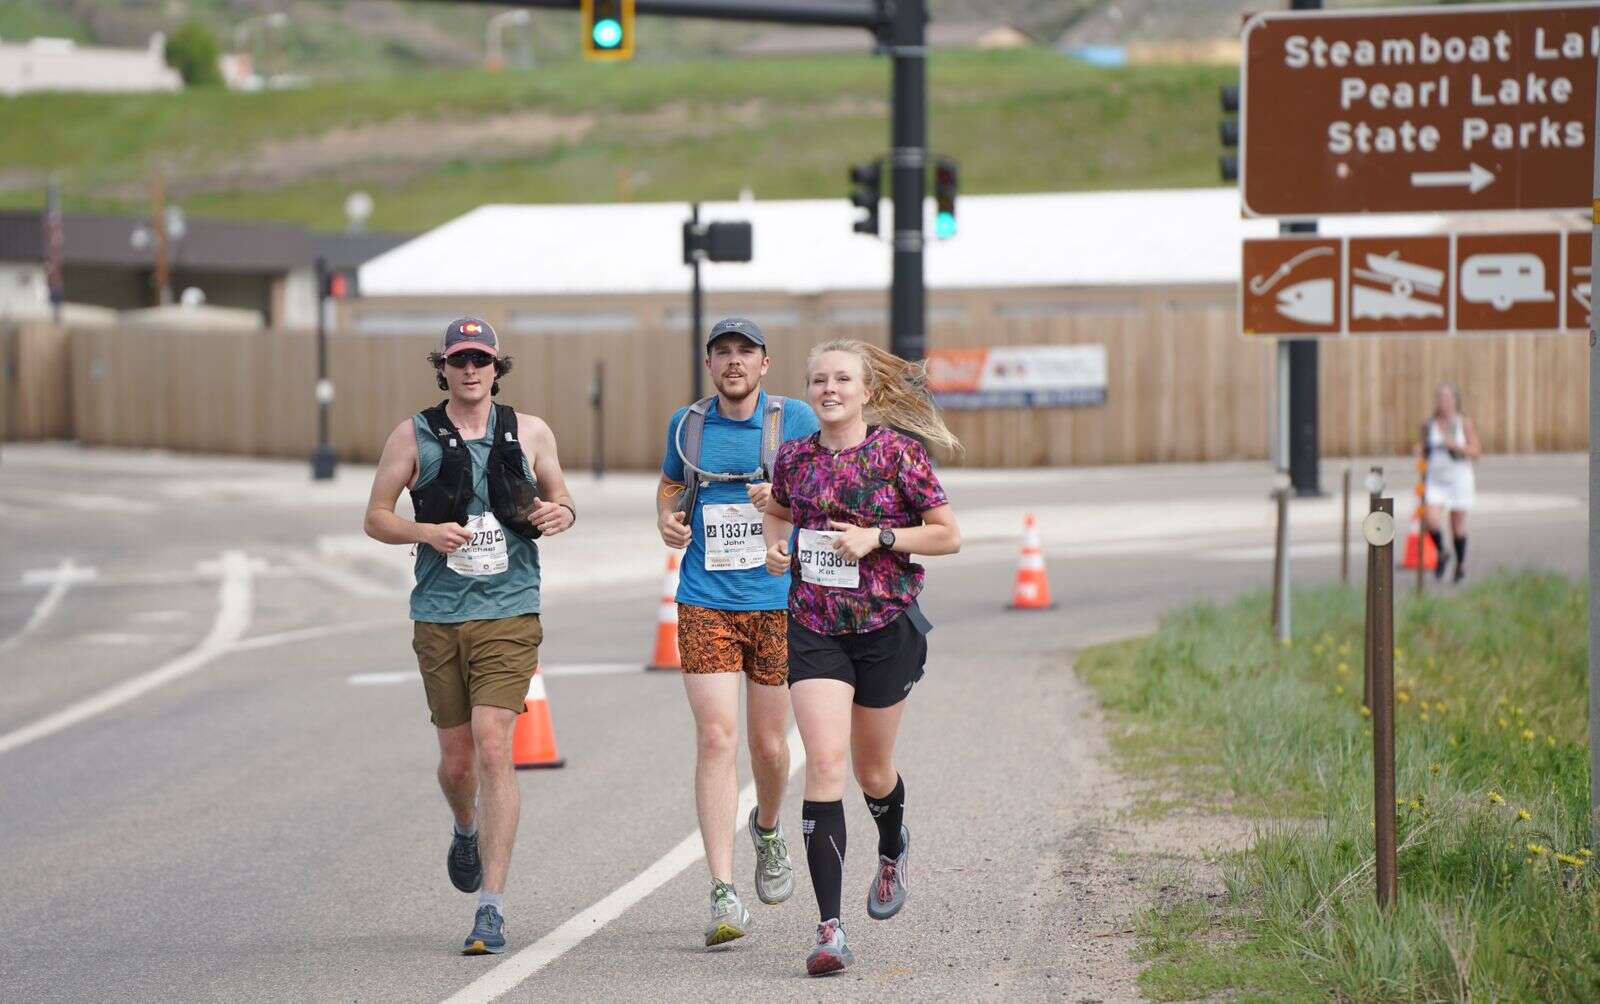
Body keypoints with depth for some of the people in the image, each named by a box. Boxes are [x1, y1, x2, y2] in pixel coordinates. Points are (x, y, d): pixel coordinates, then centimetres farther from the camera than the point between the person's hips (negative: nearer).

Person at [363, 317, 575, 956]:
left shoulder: (530, 434, 6)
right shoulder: (413, 436, 4)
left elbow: (560, 498, 19)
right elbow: (375, 518, 5)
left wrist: (561, 515, -5)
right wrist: (427, 532, -14)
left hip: (509, 615, -1)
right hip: (439, 617, 1)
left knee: (493, 747, -15)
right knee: (456, 758, 9)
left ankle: (492, 907, -14)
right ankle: (467, 830, 46)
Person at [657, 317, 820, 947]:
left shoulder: (794, 420, 1)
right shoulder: (688, 424, 8)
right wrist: (667, 517, 3)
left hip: (777, 602, 0)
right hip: (705, 604, 0)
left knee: (768, 746, 8)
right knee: (715, 738, -12)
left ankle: (767, 828, 43)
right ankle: (723, 894, -13)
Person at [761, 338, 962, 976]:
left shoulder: (897, 452, -7)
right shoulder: (795, 457, 3)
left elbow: (948, 535, -4)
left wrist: (878, 538, -16)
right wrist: (775, 546, 3)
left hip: (886, 629, -1)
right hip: (814, 630, 1)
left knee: (871, 769, 13)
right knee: (824, 763, -14)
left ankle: (893, 851, 51)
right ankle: (830, 927, -18)